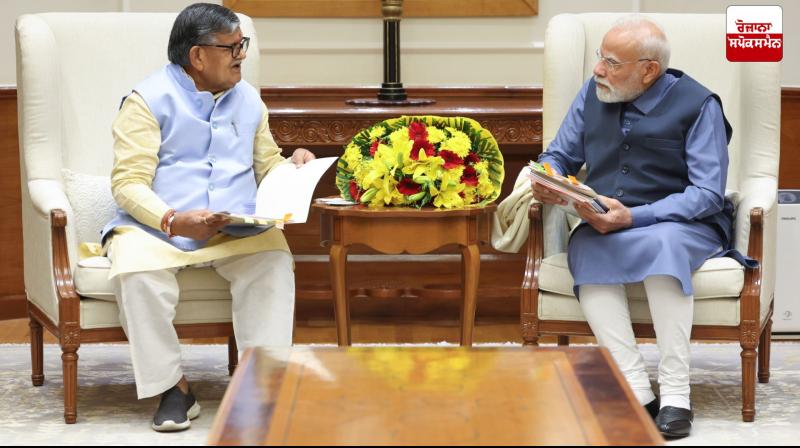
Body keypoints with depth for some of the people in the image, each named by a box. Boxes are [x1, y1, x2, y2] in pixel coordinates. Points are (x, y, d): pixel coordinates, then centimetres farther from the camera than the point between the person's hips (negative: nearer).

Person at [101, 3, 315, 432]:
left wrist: (293, 165, 0)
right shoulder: (149, 100, -2)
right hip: (156, 227, -3)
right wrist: (173, 220, -27)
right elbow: (129, 183, -10)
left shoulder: (247, 99, 16)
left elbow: (267, 166, 25)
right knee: (136, 272, -35)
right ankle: (173, 388, -20)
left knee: (274, 261, -29)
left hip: (236, 231, 3)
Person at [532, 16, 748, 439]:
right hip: (603, 226, 4)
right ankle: (637, 392, -35)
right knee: (587, 250, -32)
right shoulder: (591, 94, 6)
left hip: (683, 226, -3)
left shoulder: (697, 105, -8)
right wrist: (546, 181, -10)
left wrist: (633, 217, -25)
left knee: (663, 244, -39)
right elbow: (559, 155, 17)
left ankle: (675, 394, -35)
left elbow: (709, 194, -13)